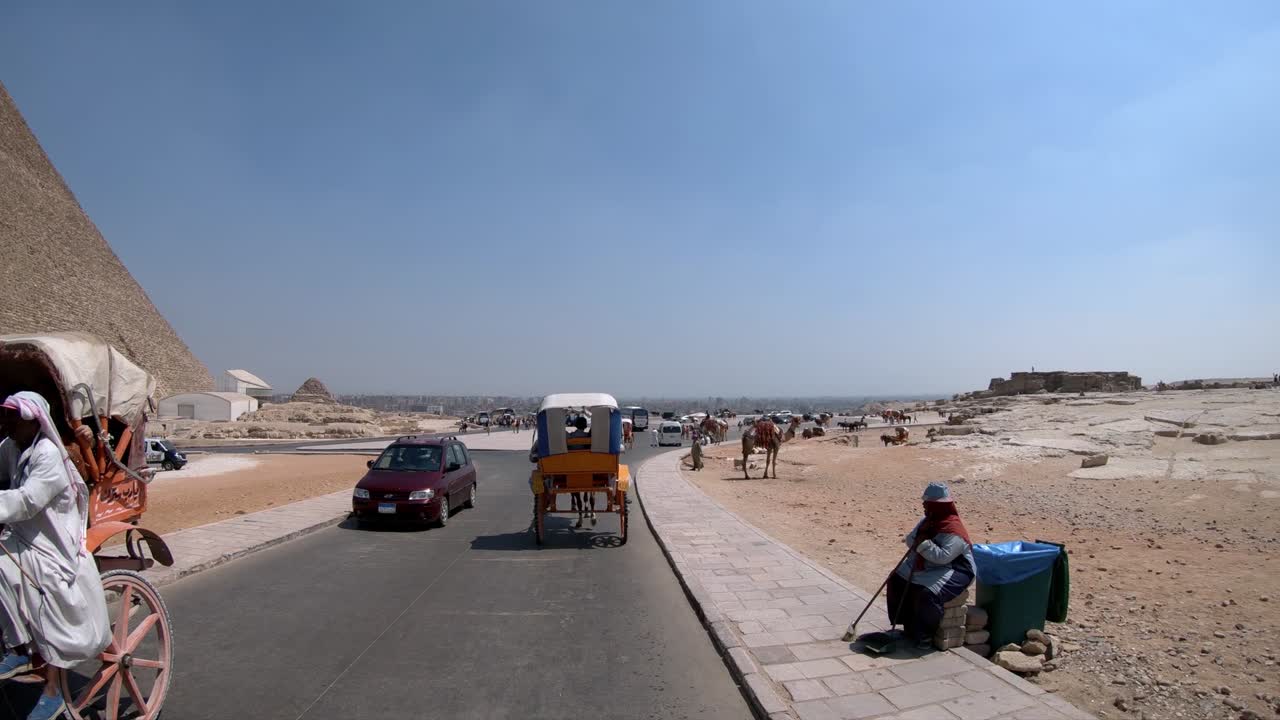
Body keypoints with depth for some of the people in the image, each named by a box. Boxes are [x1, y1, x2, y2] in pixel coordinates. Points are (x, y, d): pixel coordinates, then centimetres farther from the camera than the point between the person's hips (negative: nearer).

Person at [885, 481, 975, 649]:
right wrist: (916, 535, -14)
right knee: (897, 581, 1)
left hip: (953, 570, -9)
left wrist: (923, 544, -29)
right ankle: (908, 625, 11)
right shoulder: (928, 521, 5)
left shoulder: (953, 530, -23)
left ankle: (923, 636, -10)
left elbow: (943, 556, -34)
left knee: (926, 594, -31)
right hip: (927, 566, 10)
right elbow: (910, 540, 8)